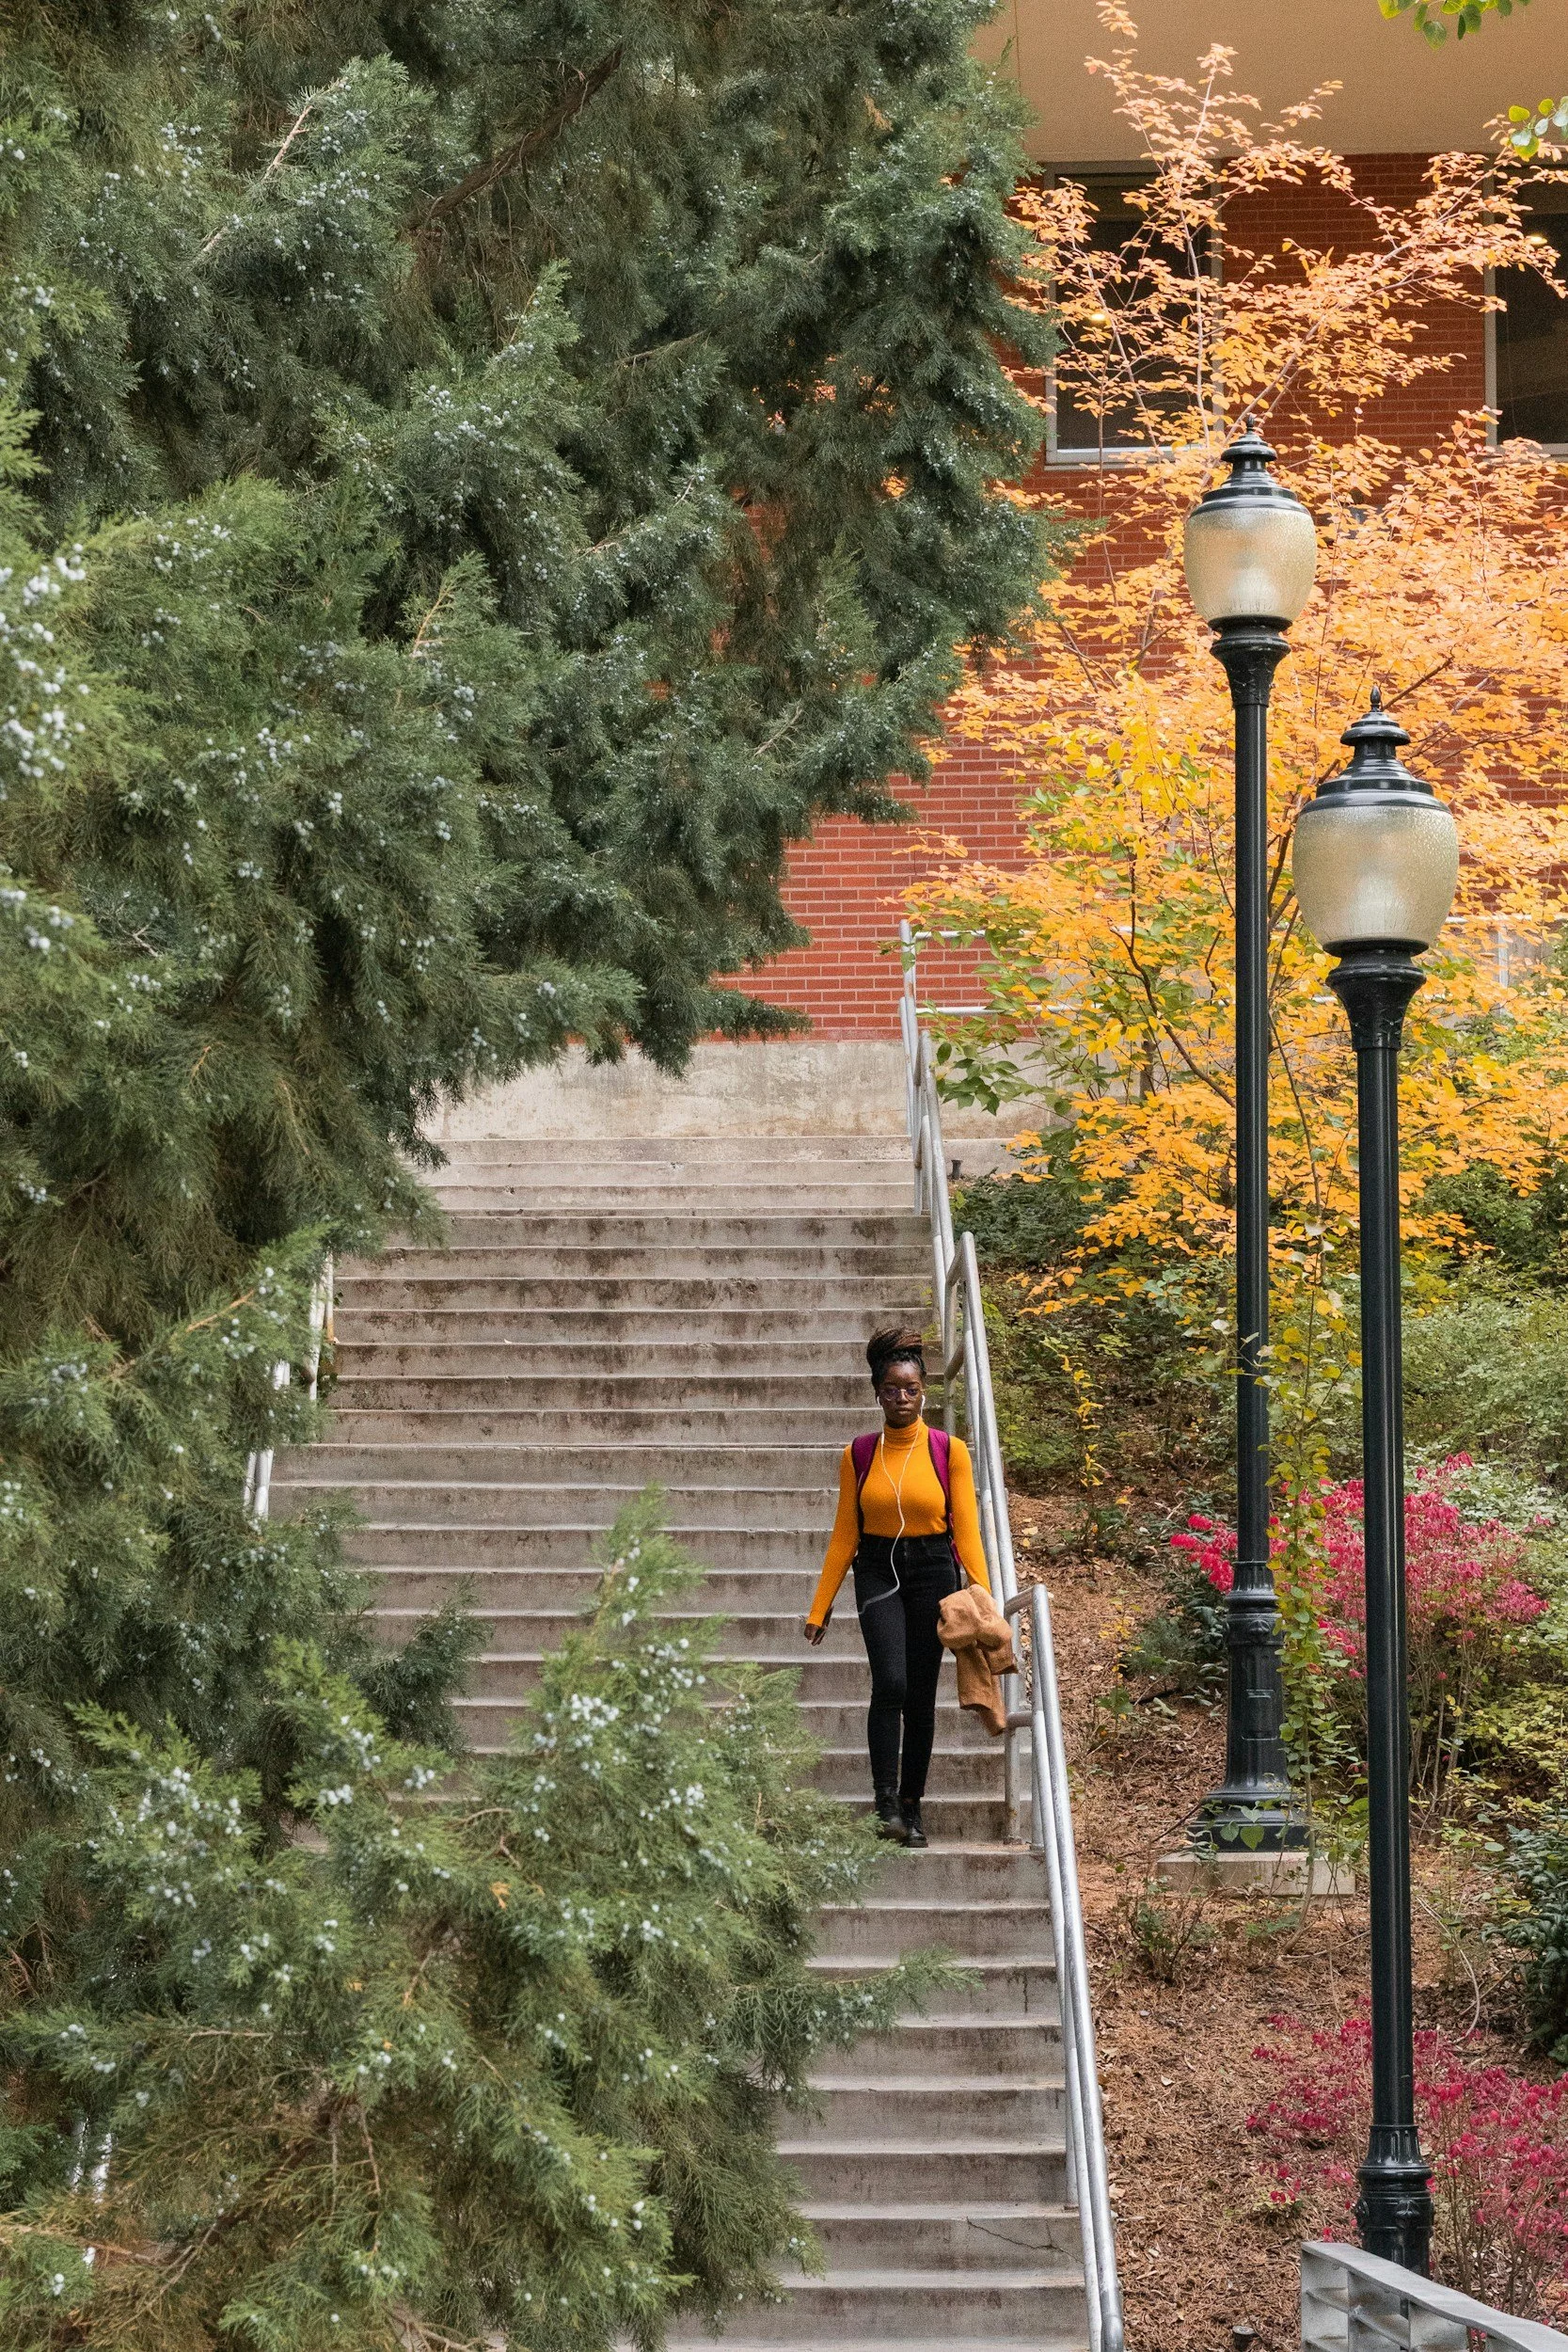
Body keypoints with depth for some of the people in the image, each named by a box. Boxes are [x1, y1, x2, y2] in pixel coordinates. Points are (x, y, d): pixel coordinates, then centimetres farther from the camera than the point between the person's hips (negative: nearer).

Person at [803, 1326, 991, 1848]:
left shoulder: (949, 1451, 0)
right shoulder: (859, 1455, 3)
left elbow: (966, 1530, -1)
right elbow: (844, 1535, 7)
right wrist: (820, 1606, 5)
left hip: (933, 1571, 0)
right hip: (878, 1573, 0)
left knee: (921, 1695, 3)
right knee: (890, 1682, -20)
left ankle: (912, 1806, 16)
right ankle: (886, 1803, -18)